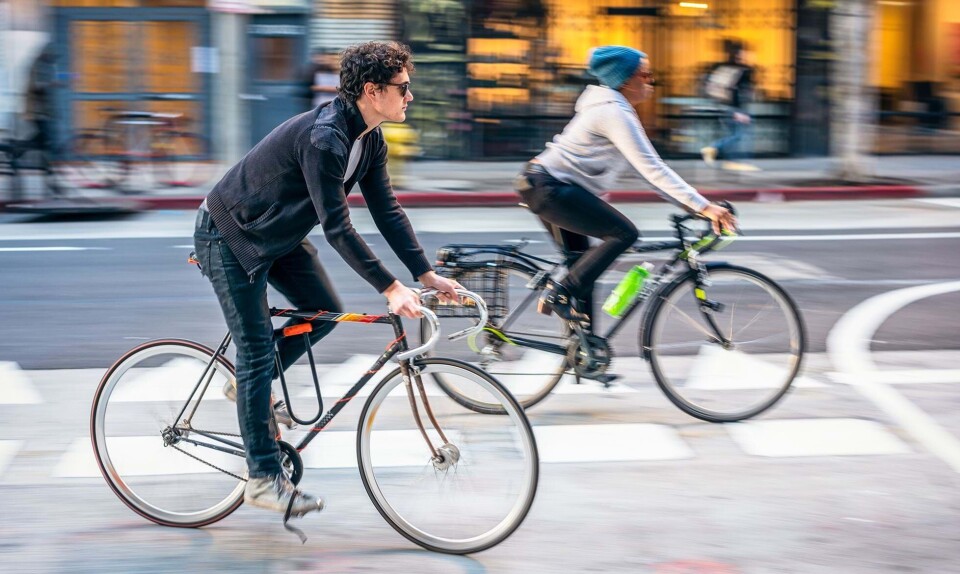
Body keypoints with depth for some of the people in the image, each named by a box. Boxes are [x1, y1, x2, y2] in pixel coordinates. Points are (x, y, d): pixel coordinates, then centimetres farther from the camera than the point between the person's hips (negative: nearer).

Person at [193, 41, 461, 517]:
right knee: (257, 350, -7)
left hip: (277, 236, 9)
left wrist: (427, 274, -7)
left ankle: (249, 385, 24)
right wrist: (390, 289, -34)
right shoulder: (324, 138, -32)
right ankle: (263, 479, -2)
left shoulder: (369, 140, -3)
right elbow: (337, 227, -33)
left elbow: (387, 210, 0)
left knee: (324, 311, 4)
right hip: (230, 236, -9)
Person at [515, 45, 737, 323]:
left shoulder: (615, 108, 16)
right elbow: (652, 169, -23)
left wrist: (689, 203, 10)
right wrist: (704, 206, -25)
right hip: (550, 188, -11)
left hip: (541, 186, 11)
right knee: (624, 233, -15)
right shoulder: (614, 112, -17)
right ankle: (559, 294, -14)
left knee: (582, 265, 12)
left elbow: (649, 166, 17)